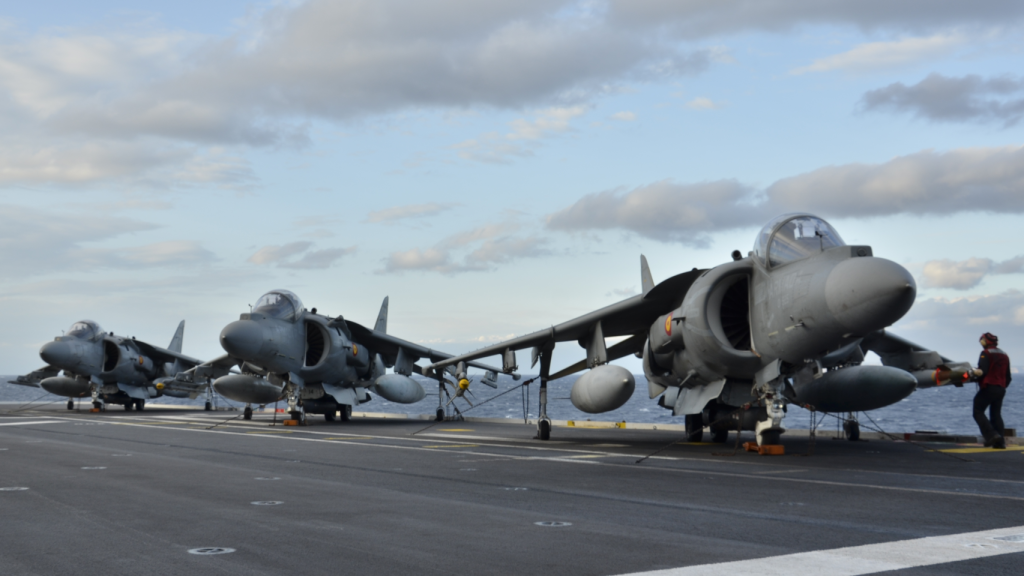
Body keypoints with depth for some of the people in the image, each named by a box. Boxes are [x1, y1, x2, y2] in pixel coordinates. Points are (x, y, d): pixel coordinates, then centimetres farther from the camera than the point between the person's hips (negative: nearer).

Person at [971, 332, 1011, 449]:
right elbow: (1008, 376, 20)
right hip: (1001, 389, 8)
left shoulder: (986, 353, -6)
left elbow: (982, 371, -19)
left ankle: (992, 435, -18)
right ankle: (1000, 441, 2)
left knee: (978, 412, -3)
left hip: (988, 387, -8)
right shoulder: (1004, 355, 18)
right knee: (996, 414, 10)